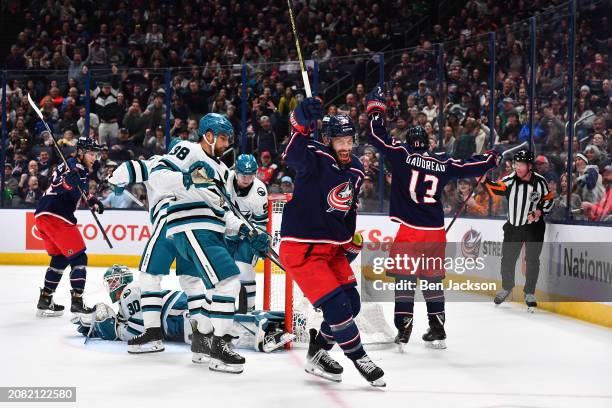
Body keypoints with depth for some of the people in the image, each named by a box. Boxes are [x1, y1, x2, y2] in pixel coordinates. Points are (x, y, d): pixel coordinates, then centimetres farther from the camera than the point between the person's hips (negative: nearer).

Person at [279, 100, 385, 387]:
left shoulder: (356, 171, 7)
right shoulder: (315, 158, -18)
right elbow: (294, 155, -41)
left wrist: (351, 241, 22)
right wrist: (302, 121, -58)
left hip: (331, 247, 8)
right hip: (300, 248, -8)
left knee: (352, 304, 11)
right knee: (337, 307, -12)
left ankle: (318, 352, 28)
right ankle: (360, 360, 7)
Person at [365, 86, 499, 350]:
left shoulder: (403, 154, -3)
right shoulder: (443, 163, 6)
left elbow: (378, 138, -4)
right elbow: (469, 168, 15)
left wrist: (376, 109, 9)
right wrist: (490, 159, 34)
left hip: (410, 229, -3)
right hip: (436, 231, 4)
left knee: (405, 278, 0)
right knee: (433, 279, 13)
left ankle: (403, 330, -5)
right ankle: (437, 331, 16)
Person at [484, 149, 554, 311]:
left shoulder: (539, 181, -11)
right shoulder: (510, 179, -12)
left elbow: (548, 200, 1)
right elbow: (495, 188, -26)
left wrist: (539, 212, -14)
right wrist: (484, 180, -43)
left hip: (534, 226, -2)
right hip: (513, 225, 2)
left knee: (532, 260, -2)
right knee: (507, 258, 9)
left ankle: (529, 294, 11)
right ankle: (506, 288, 33)